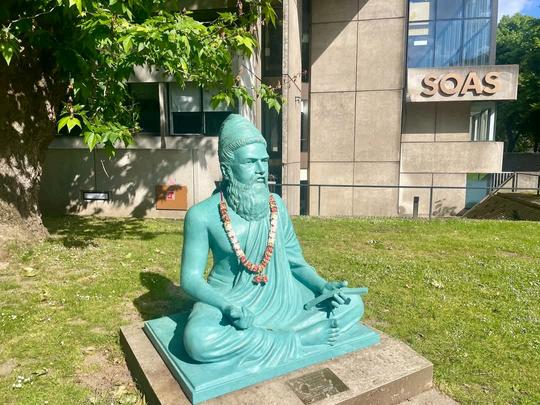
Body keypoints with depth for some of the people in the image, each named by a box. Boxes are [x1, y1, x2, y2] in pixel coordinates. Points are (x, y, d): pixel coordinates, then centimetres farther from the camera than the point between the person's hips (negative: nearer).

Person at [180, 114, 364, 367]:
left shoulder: (276, 204, 1)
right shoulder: (203, 215, -11)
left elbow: (295, 261, 8)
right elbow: (190, 277, -9)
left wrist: (323, 286, -10)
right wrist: (228, 308, -26)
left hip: (280, 297, 4)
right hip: (229, 300, -3)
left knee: (353, 305, -8)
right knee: (198, 340, -36)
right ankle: (300, 339, -20)